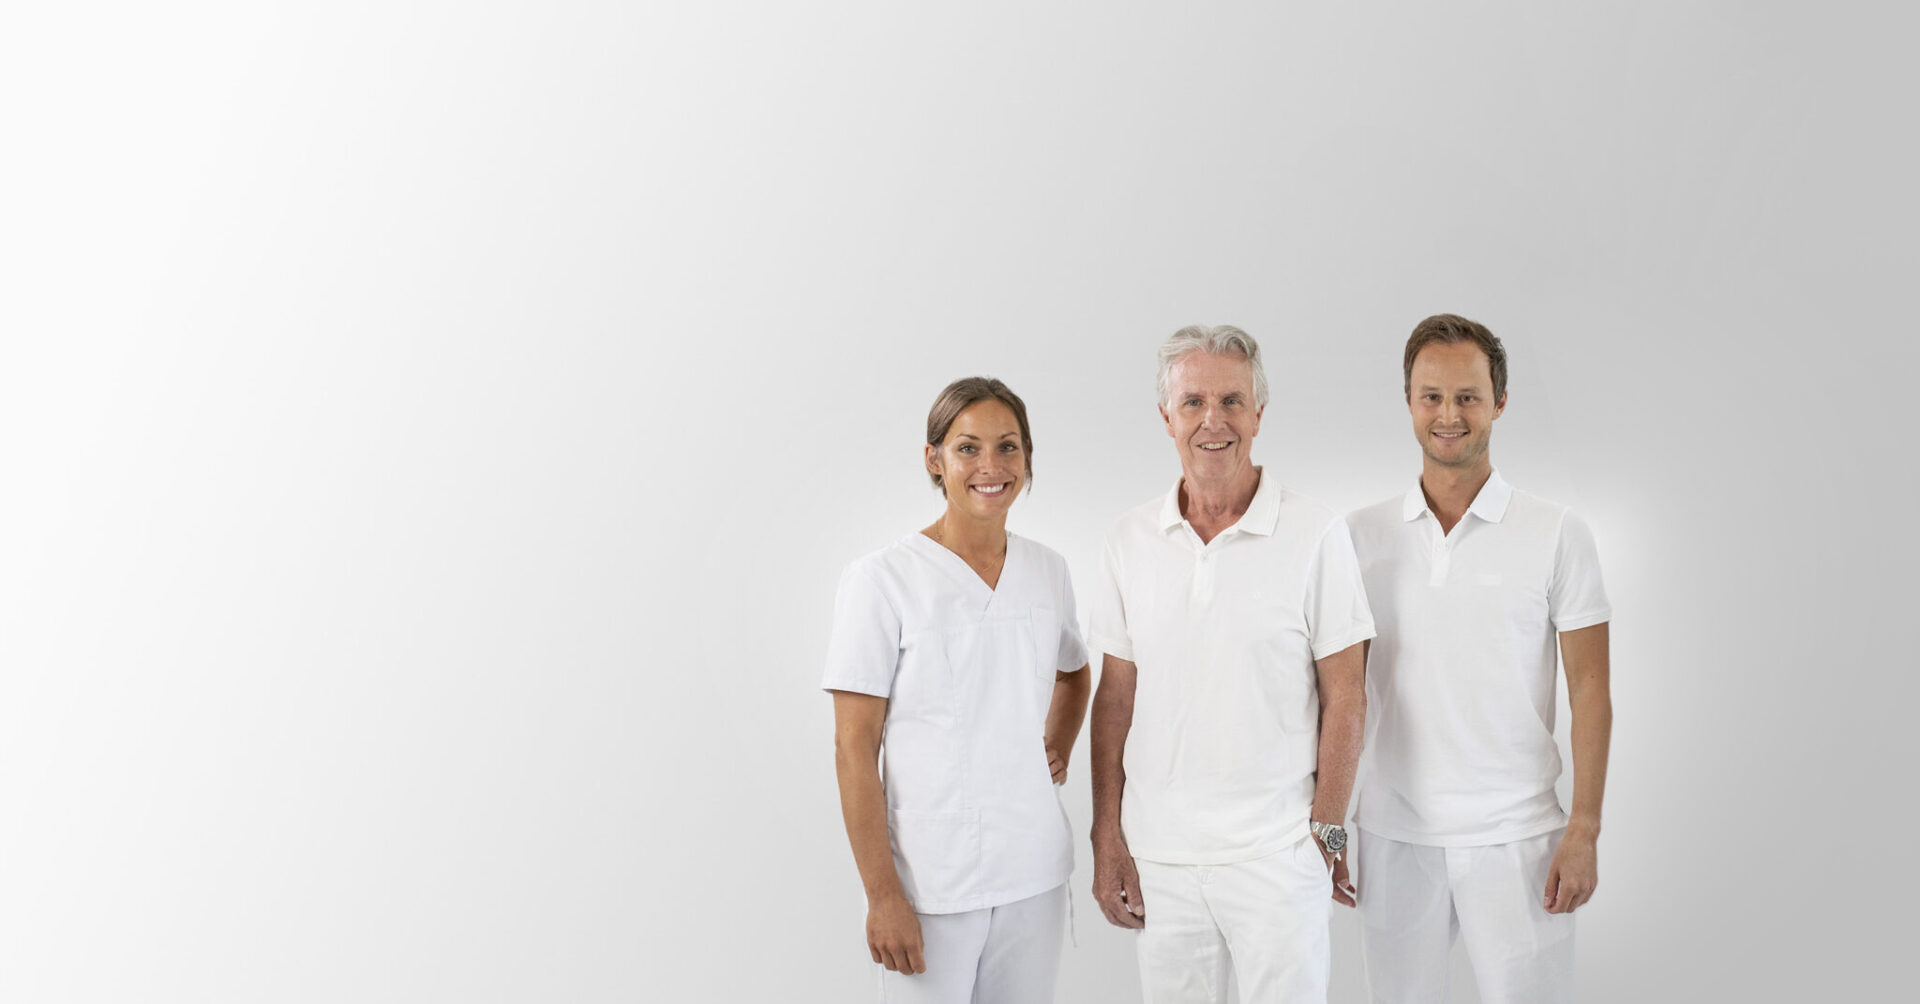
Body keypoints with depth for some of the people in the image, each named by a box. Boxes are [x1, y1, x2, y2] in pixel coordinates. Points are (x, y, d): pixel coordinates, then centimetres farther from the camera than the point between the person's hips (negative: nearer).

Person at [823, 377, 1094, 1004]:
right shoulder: (881, 580, -10)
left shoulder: (1048, 572, 5)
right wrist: (882, 895, -14)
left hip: (1034, 876, 5)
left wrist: (1058, 747, 9)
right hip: (930, 882, -4)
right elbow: (854, 750, -11)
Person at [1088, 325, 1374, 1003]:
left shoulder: (1315, 534, -5)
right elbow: (1115, 698, 7)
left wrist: (1326, 831, -5)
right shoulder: (1130, 540, 4)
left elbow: (1344, 696, -3)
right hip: (1159, 853, 3)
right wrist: (1107, 837, 4)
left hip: (1276, 852, -3)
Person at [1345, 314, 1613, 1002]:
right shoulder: (1362, 537, 4)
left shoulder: (1558, 534, -1)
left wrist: (1584, 830, -7)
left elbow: (1590, 691, 0)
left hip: (1512, 838, -2)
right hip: (1393, 835, 2)